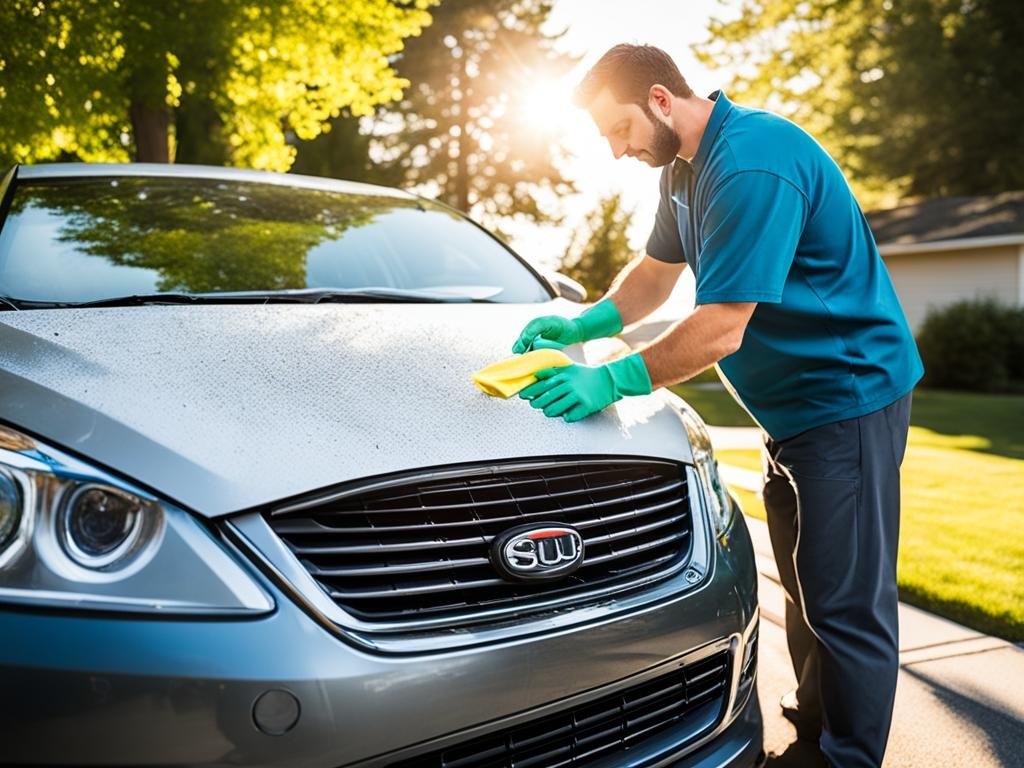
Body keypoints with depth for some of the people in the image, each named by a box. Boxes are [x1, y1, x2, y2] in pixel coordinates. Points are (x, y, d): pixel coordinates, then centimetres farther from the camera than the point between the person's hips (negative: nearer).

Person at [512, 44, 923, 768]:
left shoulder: (751, 162, -24)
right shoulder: (687, 168, 8)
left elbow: (721, 328, -28)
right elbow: (656, 272, 17)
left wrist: (613, 380, -23)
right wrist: (583, 324, 1)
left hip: (847, 399, -10)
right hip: (794, 404, 10)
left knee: (848, 601, -4)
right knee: (807, 583, 20)